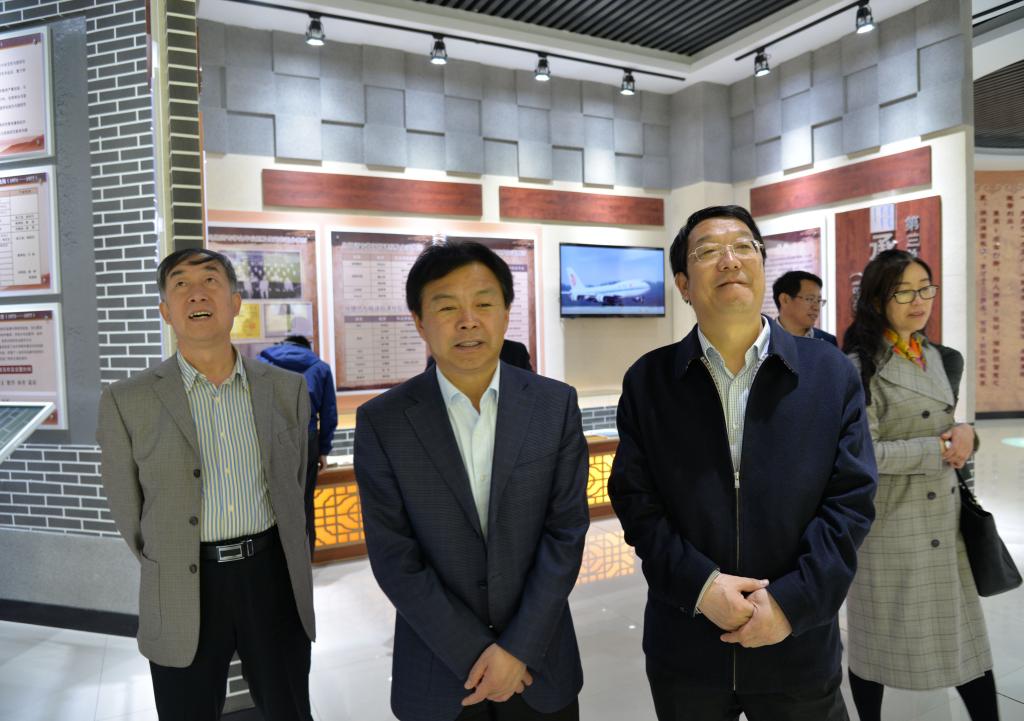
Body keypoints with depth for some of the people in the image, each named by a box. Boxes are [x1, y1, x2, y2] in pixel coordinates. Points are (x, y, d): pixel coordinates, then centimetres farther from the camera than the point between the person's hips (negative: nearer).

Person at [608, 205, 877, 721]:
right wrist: (700, 584, -15)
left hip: (799, 646, 0)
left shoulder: (832, 373, -2)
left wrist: (792, 600, -13)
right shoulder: (647, 381, -3)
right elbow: (634, 500, -5)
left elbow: (851, 499, -5)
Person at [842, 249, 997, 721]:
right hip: (889, 522, -6)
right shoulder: (860, 366, -14)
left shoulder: (932, 355, 10)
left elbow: (943, 428, 17)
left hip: (945, 517, 7)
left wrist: (963, 434, -5)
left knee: (965, 633, 13)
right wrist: (938, 450, -16)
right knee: (878, 638, 9)